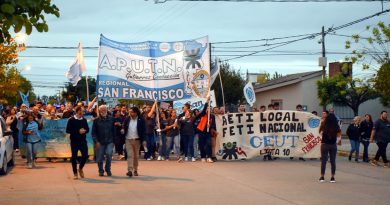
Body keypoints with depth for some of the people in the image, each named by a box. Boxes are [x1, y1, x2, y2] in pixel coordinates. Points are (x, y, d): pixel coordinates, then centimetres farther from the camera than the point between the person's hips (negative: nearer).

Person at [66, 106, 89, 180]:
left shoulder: (84, 120, 7)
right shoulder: (71, 120, -6)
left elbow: (87, 129, 13)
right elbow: (68, 130, -10)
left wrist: (84, 131, -11)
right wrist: (78, 131, -16)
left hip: (83, 141, 4)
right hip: (74, 141, -3)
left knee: (85, 155, -1)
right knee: (74, 157, 2)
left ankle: (80, 168, 25)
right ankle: (75, 173, 14)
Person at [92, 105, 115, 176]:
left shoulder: (111, 119, 5)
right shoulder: (96, 120, 1)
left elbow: (114, 130, 7)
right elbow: (93, 132, 0)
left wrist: (114, 140, 3)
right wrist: (96, 141, -9)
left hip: (109, 142, 0)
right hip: (100, 142, 0)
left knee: (109, 154, -17)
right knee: (99, 158, 4)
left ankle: (108, 170, 1)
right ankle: (101, 171, 23)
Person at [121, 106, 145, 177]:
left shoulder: (140, 120, -5)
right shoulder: (127, 119, 1)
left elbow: (143, 130, -5)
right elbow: (123, 126, 9)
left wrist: (142, 140, -11)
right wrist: (122, 130, -15)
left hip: (137, 140, -1)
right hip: (128, 140, 1)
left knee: (136, 156, 11)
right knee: (129, 155, -7)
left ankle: (135, 170, 23)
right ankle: (130, 170, -13)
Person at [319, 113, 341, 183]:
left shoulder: (324, 126, -11)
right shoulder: (336, 127, -6)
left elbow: (320, 132, 7)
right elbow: (339, 137, -1)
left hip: (324, 144, -1)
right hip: (333, 145, 1)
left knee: (323, 161, 7)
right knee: (333, 161, 9)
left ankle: (322, 177, 9)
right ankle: (332, 178, 11)